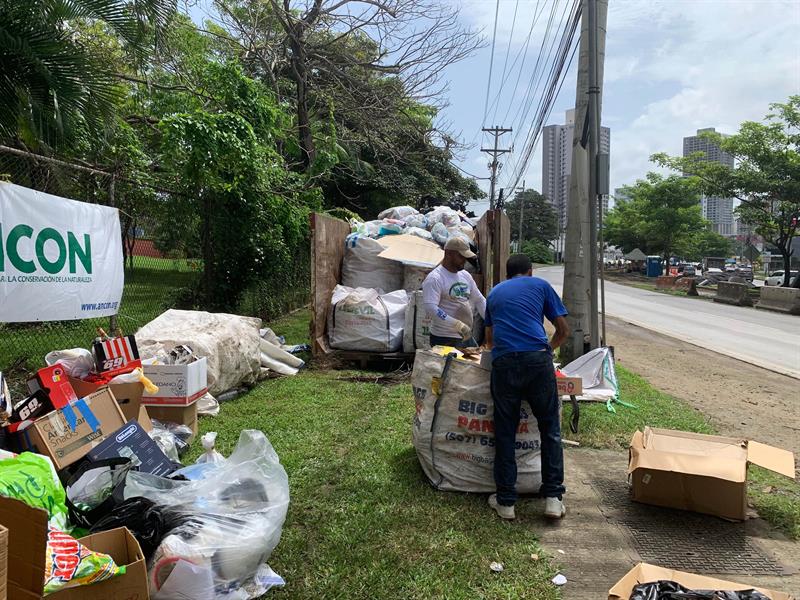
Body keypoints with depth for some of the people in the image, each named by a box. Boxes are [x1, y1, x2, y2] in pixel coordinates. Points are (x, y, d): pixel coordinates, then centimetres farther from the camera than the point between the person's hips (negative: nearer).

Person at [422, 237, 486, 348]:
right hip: (444, 340, -8)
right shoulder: (434, 278, -14)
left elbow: (479, 300, 18)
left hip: (467, 337, 8)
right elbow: (431, 308, -26)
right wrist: (458, 325, -33)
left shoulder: (465, 275, 12)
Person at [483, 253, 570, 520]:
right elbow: (563, 330, 16)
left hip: (503, 364, 2)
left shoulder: (494, 293, 27)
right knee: (550, 429, 11)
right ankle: (553, 497, 12)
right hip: (537, 360, -2)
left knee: (505, 433, 9)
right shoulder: (541, 285, 18)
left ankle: (505, 501, 15)